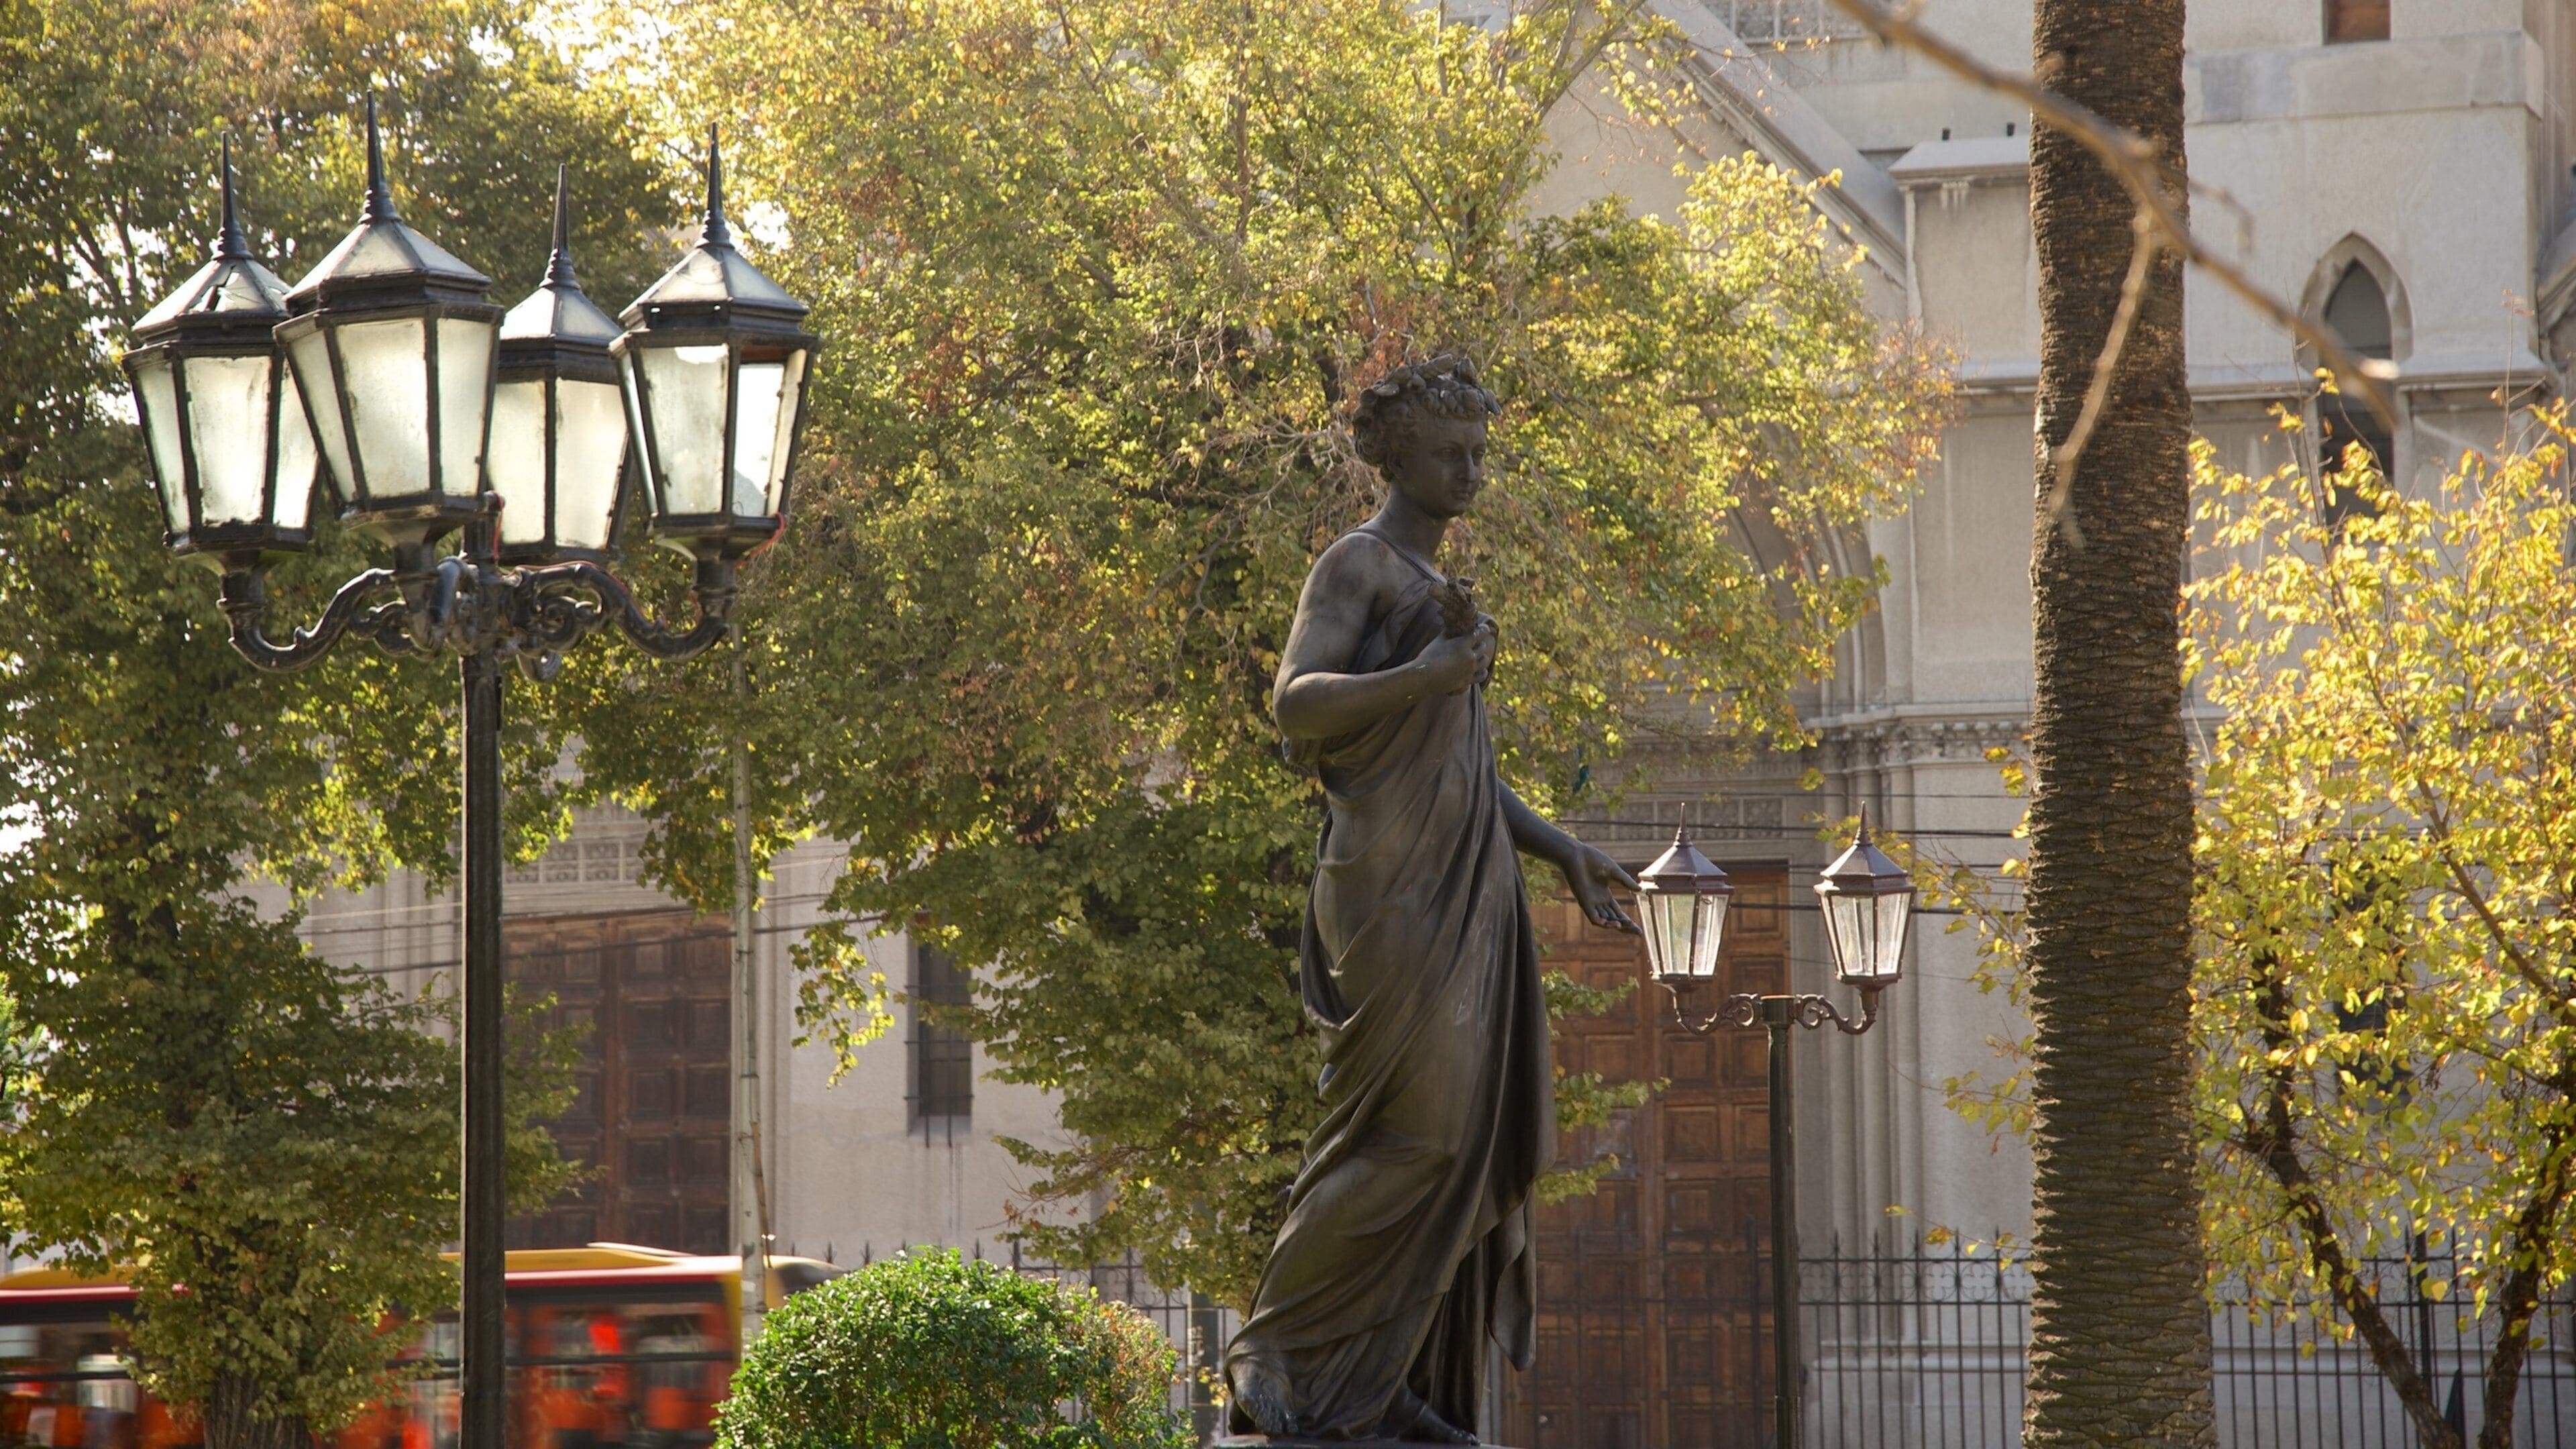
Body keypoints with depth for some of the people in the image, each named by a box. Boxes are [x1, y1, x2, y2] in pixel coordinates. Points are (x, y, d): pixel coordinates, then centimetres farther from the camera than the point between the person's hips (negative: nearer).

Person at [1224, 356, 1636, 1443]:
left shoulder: (1437, 589, 23)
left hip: (1463, 891, 9)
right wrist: (1432, 672, -25)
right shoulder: (1355, 564, -4)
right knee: (1409, 1131, -16)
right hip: (1393, 881, -9)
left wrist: (1557, 848, 18)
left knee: (1465, 1141, 2)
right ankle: (1271, 1350, -6)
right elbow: (1294, 704, -17)